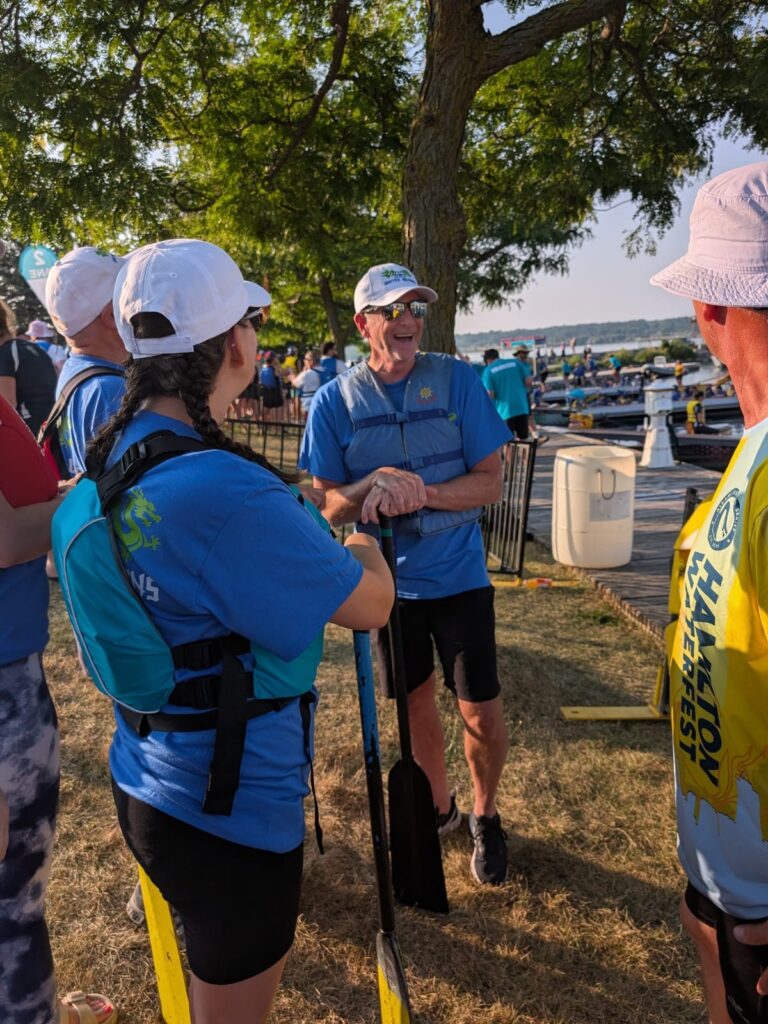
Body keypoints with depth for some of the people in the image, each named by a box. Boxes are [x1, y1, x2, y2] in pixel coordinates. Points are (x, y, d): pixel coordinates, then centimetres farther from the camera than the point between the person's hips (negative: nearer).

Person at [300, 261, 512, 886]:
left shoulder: (457, 380, -8)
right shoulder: (336, 400, -6)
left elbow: (489, 482, -10)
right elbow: (331, 505, -6)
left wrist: (423, 492, -27)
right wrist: (378, 483, -26)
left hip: (458, 576, -1)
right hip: (389, 580, 1)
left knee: (481, 714, 4)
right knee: (417, 702, 18)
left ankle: (486, 816, 33)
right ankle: (438, 808, 43)